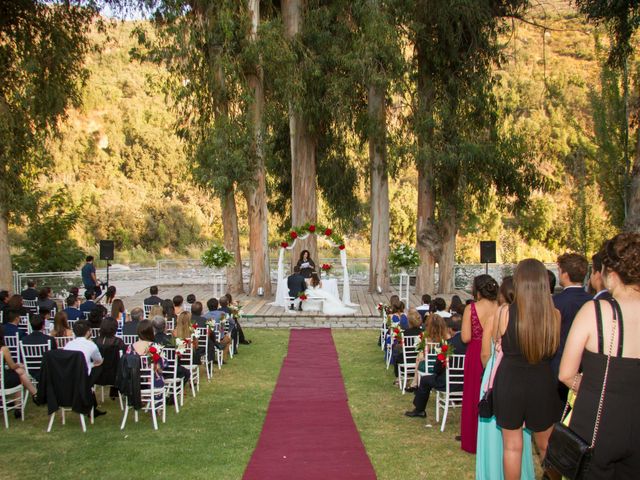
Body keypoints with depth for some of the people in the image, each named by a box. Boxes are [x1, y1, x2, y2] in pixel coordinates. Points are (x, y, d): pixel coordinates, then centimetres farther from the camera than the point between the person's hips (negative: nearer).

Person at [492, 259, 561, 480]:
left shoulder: (505, 313, -14)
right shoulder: (555, 315, -11)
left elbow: (498, 347, -1)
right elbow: (554, 350, 1)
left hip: (509, 382, -1)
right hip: (543, 384, 1)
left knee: (512, 446, 12)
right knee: (546, 446, 20)